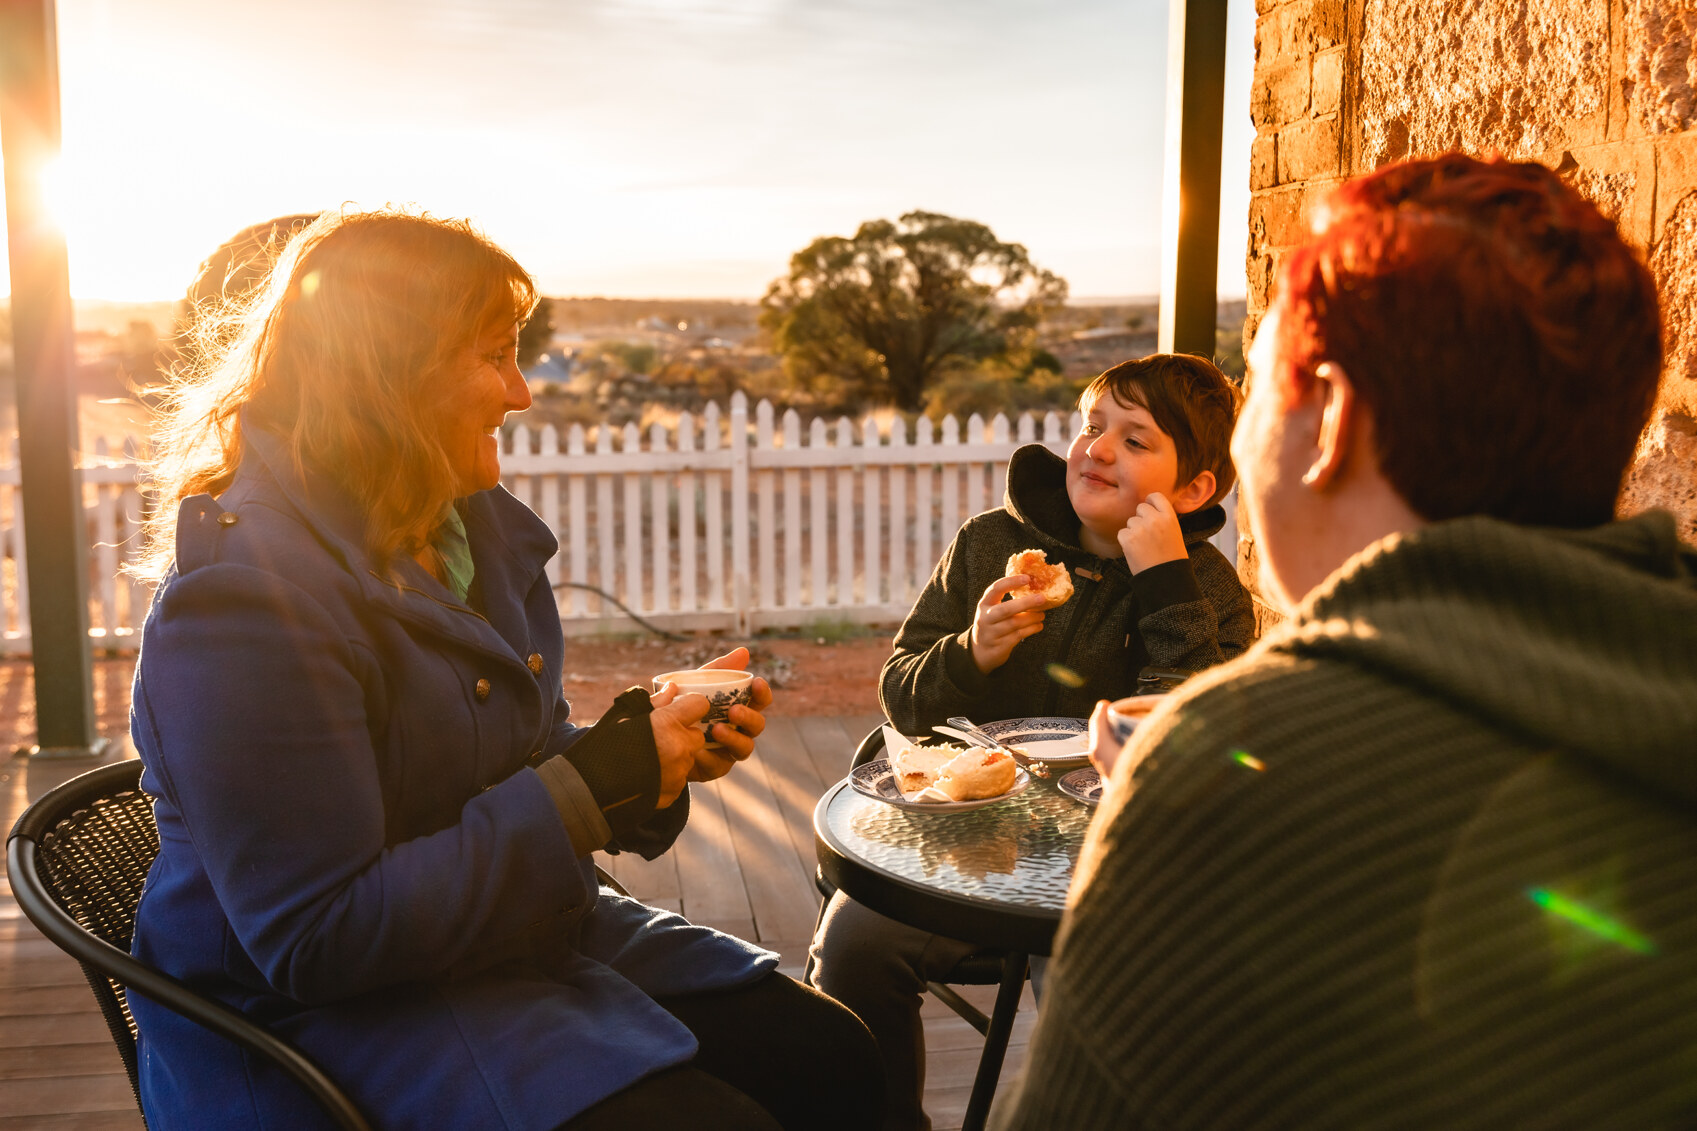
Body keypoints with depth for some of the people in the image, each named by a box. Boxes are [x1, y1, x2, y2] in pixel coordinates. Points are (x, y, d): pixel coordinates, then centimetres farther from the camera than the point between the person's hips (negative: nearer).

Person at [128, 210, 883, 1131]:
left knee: (829, 1055, 0)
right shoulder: (243, 603, -24)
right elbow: (312, 942, -26)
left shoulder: (475, 523, 5)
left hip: (524, 932, 9)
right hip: (336, 1017, -8)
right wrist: (587, 788, -25)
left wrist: (659, 744, -6)